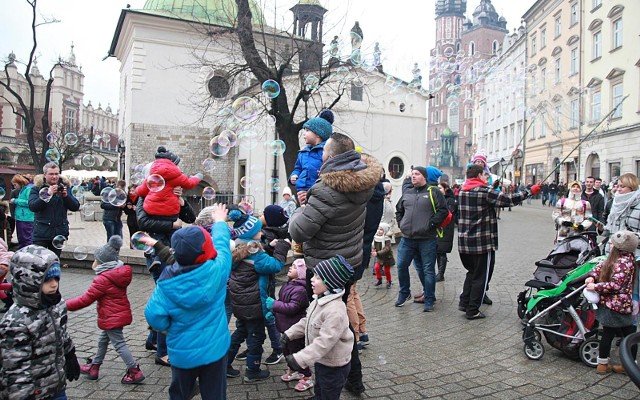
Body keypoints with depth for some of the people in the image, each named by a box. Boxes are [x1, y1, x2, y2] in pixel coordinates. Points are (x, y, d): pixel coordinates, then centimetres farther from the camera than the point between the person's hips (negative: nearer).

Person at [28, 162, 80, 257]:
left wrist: (66, 196, -16)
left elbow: (76, 207, 1)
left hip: (59, 232, 2)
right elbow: (32, 207, -15)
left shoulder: (64, 187, 8)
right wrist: (48, 194, -24)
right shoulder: (36, 188, 1)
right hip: (41, 233, -2)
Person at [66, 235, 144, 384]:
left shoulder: (102, 280, -21)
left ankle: (135, 372, 2)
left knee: (119, 344, -2)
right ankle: (94, 367, 38)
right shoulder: (119, 273, 4)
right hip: (120, 314, 10)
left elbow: (85, 299, -19)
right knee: (103, 340, 23)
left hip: (112, 318, -10)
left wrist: (65, 305, -11)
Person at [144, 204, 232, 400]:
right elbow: (221, 243, -1)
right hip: (214, 349, 0)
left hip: (182, 351, 1)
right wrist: (220, 222, 18)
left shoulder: (167, 282, -18)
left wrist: (169, 327, 8)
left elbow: (154, 316, -15)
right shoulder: (216, 270, -20)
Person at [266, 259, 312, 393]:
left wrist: (274, 304, -28)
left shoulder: (300, 289, -25)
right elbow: (281, 302, 16)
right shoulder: (288, 284, 6)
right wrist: (272, 311, 3)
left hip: (295, 328, -10)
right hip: (285, 326, 10)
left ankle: (307, 378, 20)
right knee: (286, 349, 22)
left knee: (297, 351, 3)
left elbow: (292, 308, -29)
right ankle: (294, 371, 42)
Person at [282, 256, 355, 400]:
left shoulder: (335, 311, -35)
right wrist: (290, 334, 13)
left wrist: (300, 359, -37)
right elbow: (307, 321, 13)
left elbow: (324, 341, -37)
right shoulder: (319, 300, -3)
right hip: (321, 360, 9)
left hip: (334, 366, -9)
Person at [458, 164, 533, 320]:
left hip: (464, 242, 7)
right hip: (482, 243, -7)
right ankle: (473, 310, 12)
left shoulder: (462, 192, 7)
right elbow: (509, 200, -14)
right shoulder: (485, 192, -13)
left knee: (472, 272, 24)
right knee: (481, 276, 7)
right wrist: (530, 191, -3)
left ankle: (464, 302, 23)